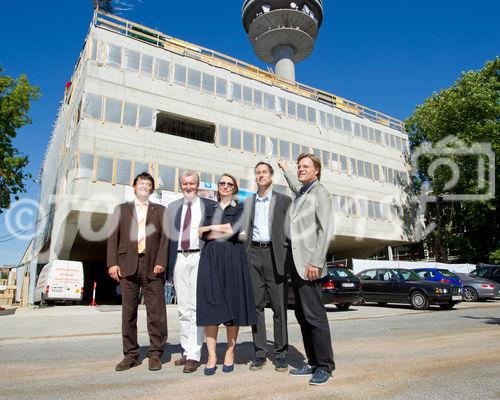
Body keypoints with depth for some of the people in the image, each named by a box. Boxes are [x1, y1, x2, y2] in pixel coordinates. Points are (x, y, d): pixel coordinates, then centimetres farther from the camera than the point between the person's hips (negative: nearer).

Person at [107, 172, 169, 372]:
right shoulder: (121, 209, 17)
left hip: (152, 267, -1)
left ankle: (155, 354, 9)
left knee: (156, 312, -1)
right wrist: (112, 263, -3)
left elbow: (164, 237, 4)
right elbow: (113, 236, 8)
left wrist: (161, 262, -9)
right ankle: (130, 355, 16)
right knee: (128, 312, 6)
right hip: (128, 266, 1)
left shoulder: (160, 210, 14)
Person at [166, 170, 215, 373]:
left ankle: (194, 355, 2)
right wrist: (168, 265, 6)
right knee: (183, 308, 10)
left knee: (197, 307, -5)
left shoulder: (210, 205, 5)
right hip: (179, 259, 4)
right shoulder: (172, 207, 14)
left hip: (200, 258, -3)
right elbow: (168, 237, 12)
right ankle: (186, 351, 22)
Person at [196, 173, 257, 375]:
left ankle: (230, 353, 10)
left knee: (232, 304, -1)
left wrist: (209, 228, -2)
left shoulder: (240, 208, 11)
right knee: (210, 305, -4)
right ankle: (212, 356, 0)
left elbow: (235, 228, -8)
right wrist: (225, 231, -8)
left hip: (233, 259, -2)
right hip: (211, 260, 2)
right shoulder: (210, 210, 19)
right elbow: (203, 235, 5)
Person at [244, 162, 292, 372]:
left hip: (275, 255, -3)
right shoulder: (247, 203, 15)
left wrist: (289, 259, -5)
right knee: (256, 304, 5)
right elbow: (244, 231, 15)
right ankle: (260, 352, 16)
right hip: (253, 254, 3)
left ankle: (281, 353, 13)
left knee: (279, 305, 0)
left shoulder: (283, 200, 7)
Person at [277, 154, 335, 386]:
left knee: (314, 316, -4)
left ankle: (325, 367, 8)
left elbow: (326, 230, -12)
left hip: (308, 264, -8)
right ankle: (313, 363, 19)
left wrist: (316, 262, -18)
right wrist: (285, 170, 55)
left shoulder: (320, 193, -4)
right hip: (296, 263, 8)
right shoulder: (300, 194, 19)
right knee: (302, 315, 10)